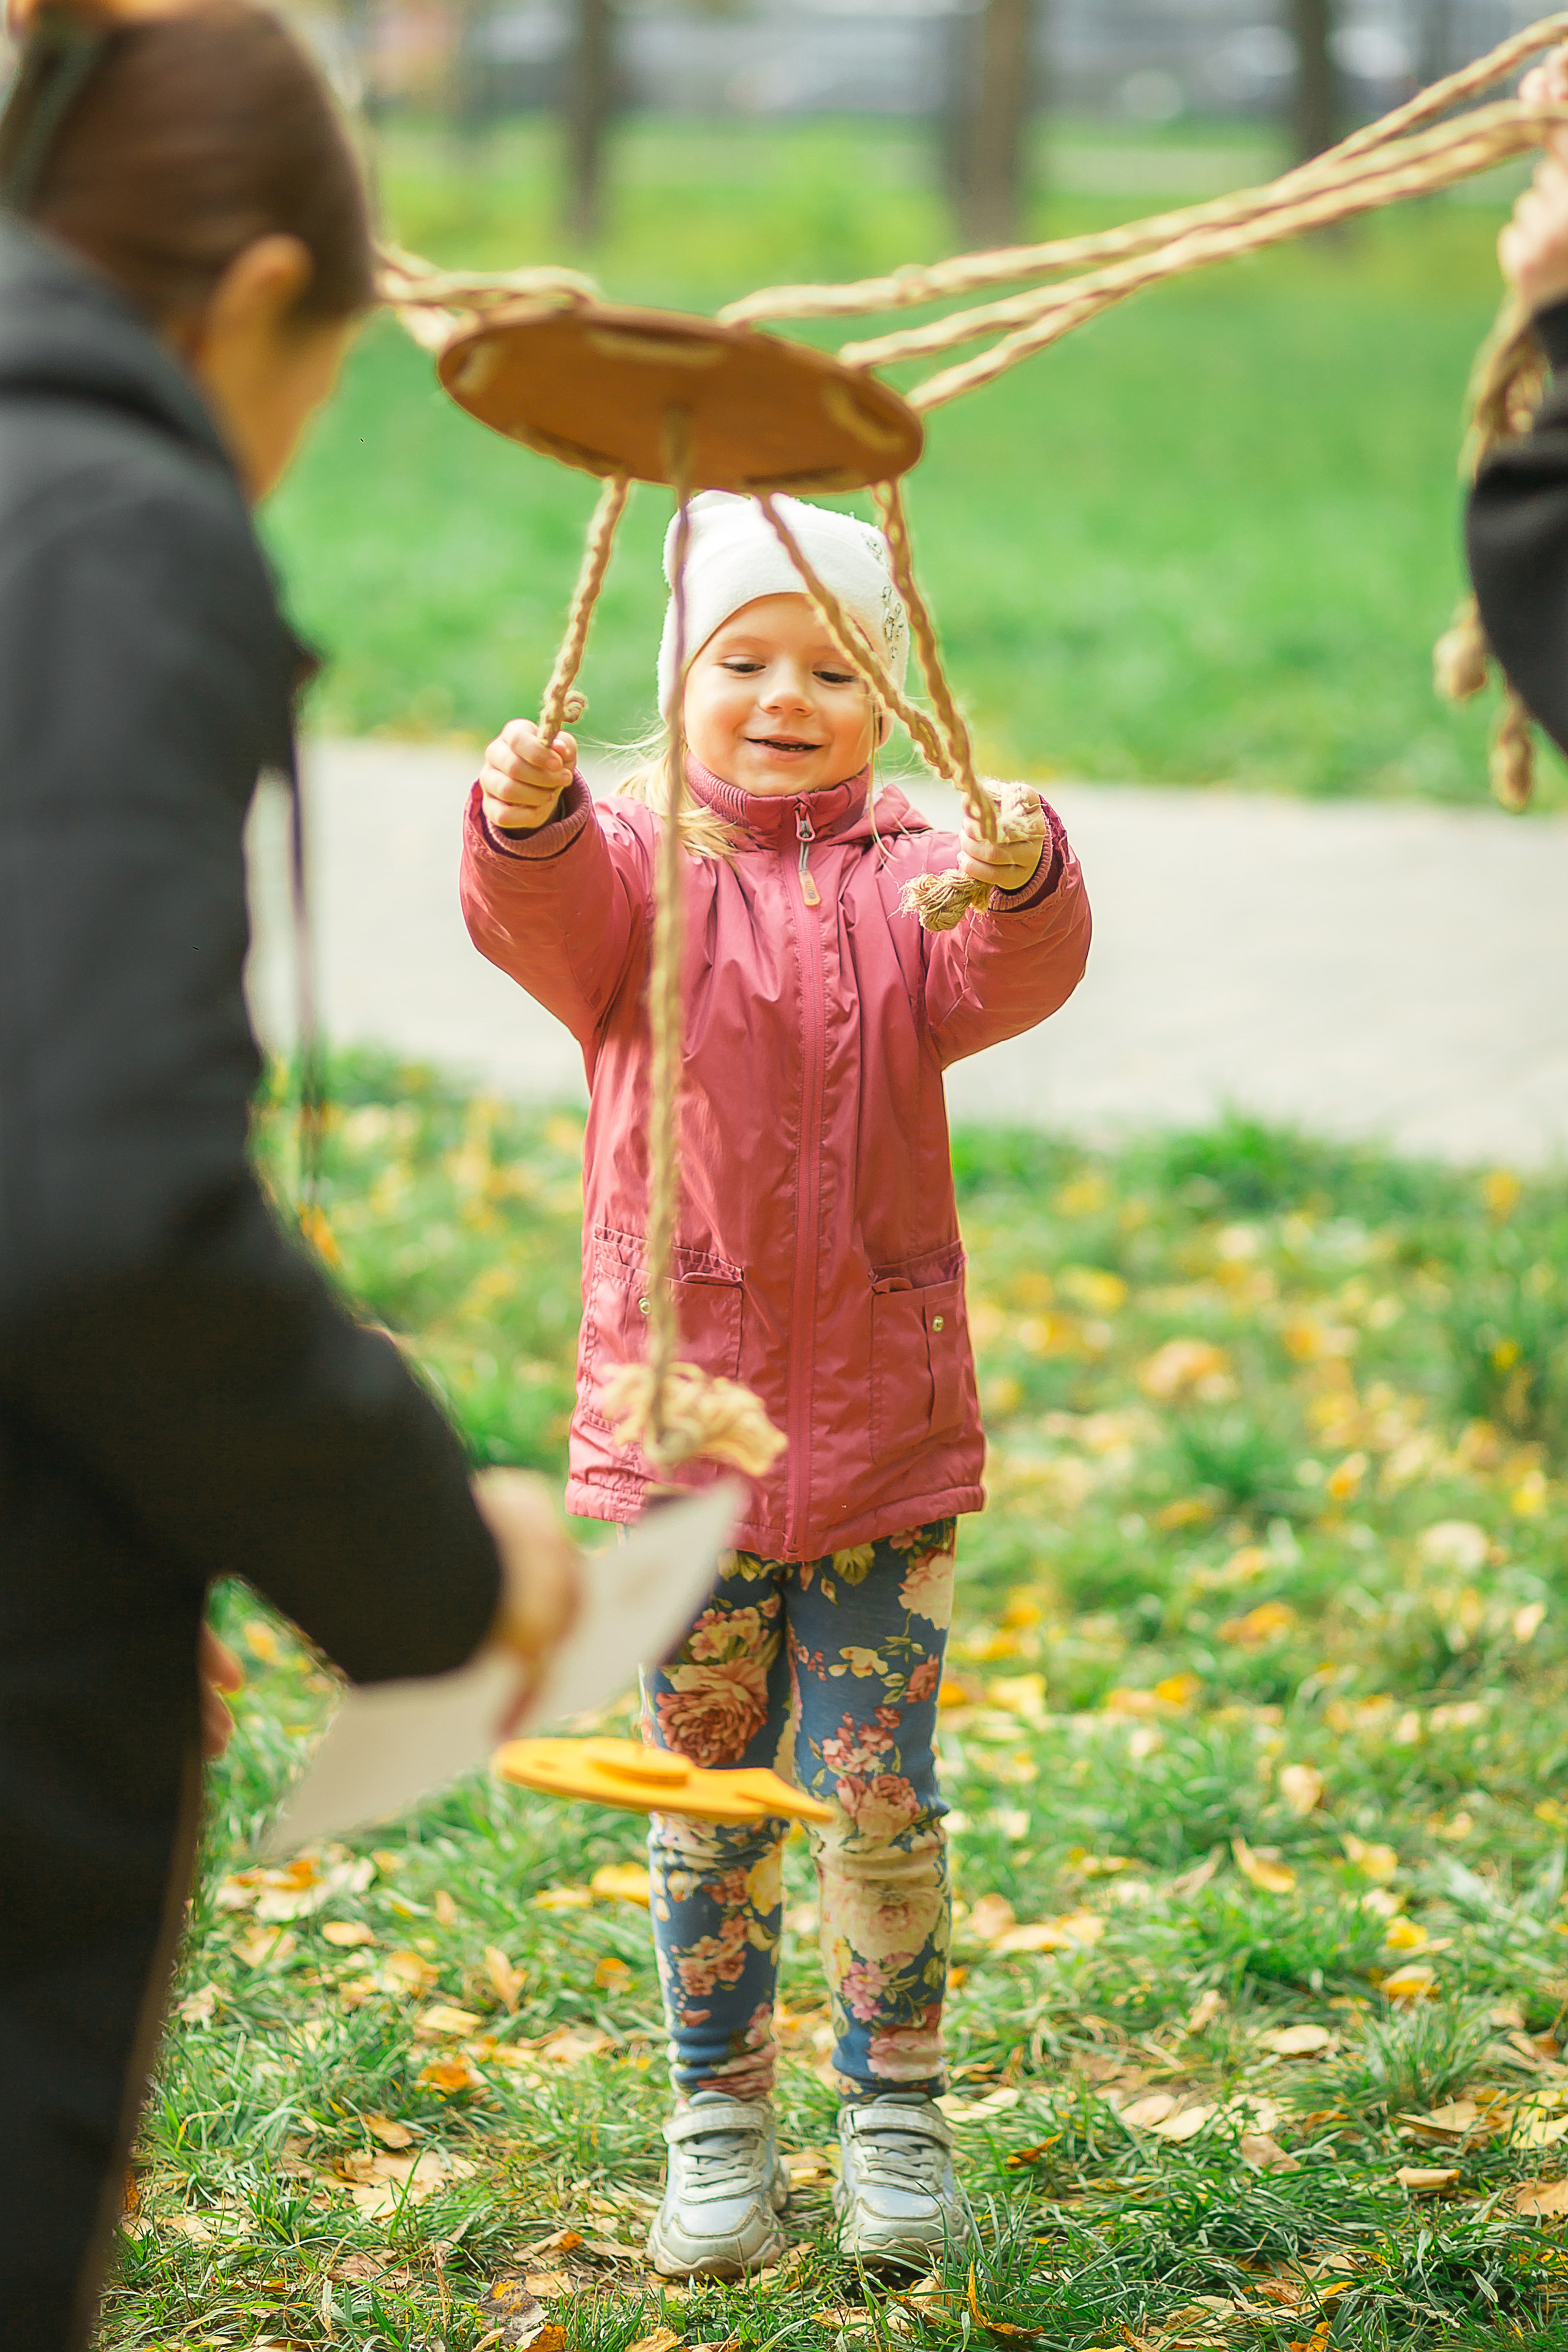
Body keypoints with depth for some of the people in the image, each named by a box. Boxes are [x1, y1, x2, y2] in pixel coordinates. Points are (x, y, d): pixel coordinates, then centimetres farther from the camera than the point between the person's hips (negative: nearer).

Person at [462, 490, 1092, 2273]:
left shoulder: (909, 884, 3)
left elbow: (1004, 980, -18)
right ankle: (718, 2123, 24)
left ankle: (898, 2115, 22)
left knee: (880, 1798, 4)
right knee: (704, 1797, 9)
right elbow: (545, 914, -22)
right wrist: (524, 819, -45)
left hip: (884, 1430, 0)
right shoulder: (633, 872, 0)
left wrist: (1023, 884, -40)